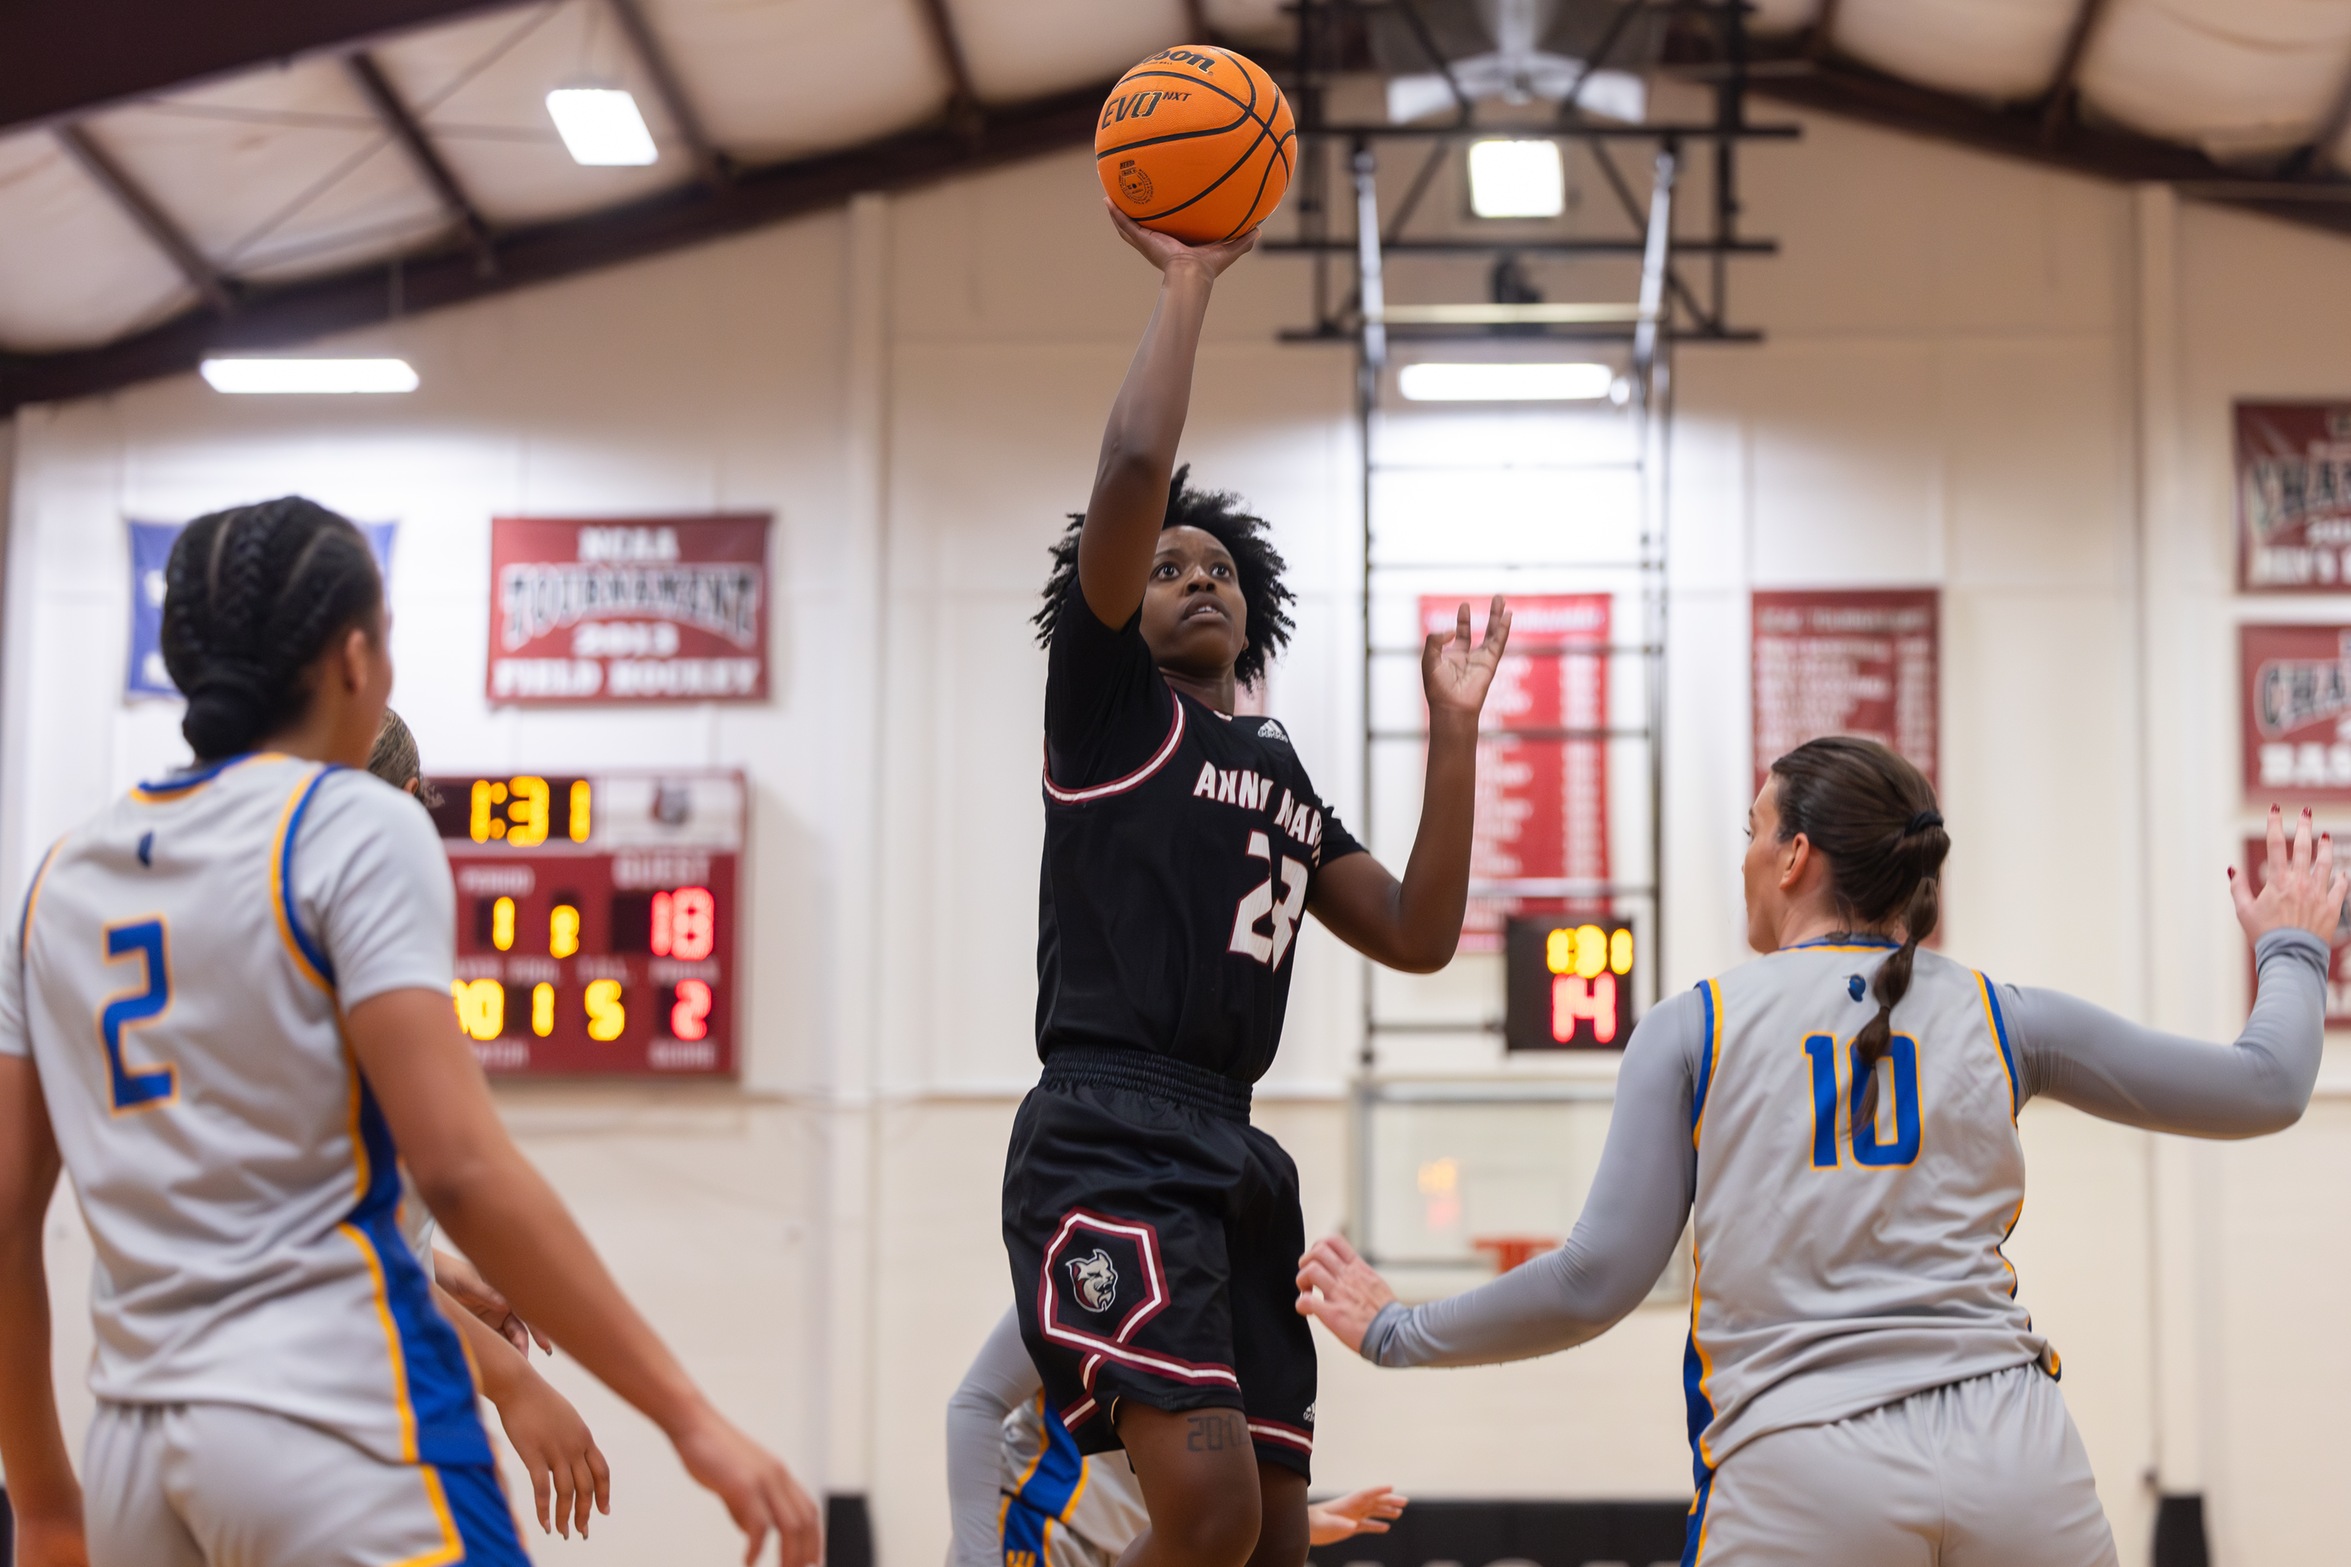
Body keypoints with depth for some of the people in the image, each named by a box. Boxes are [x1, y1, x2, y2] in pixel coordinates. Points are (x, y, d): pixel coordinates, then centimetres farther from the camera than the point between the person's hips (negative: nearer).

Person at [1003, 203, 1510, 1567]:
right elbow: (1134, 468, -10)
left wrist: (1454, 733, 14)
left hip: (1235, 1155, 8)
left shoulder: (1280, 771, 25)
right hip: (1109, 1141, -8)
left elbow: (1419, 938, 18)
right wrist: (1187, 287, -1)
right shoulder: (1108, 707, 5)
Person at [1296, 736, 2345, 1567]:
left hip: (1801, 1479, -2)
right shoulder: (2002, 1019, 11)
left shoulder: (1693, 1028, 6)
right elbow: (2265, 1090, 17)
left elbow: (1598, 1283, 2)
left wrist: (1396, 1333, 16)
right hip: (2014, 1452, 2)